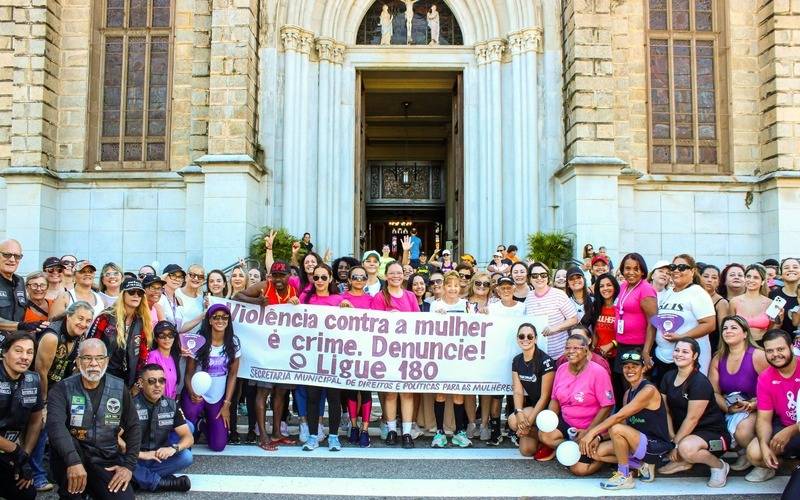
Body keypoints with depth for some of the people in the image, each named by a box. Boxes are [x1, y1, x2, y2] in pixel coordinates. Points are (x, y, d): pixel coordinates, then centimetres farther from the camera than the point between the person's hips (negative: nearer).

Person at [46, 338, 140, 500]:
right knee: (63, 439, -33)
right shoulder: (62, 389, -9)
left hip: (106, 461, 1)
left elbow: (133, 427, 7)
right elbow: (55, 425, -26)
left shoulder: (119, 388, 1)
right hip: (69, 461, -1)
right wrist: (73, 461, -42)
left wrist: (129, 465, -6)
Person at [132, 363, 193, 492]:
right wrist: (141, 454, -31)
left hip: (159, 458, 4)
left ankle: (140, 478, -16)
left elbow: (188, 437, -3)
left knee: (186, 456, -21)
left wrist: (174, 448, -25)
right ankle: (162, 483, -20)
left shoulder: (171, 405, 0)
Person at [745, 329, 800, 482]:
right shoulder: (765, 379, -2)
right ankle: (768, 466, 19)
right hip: (783, 427, 4)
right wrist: (764, 445, -22)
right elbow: (764, 419, -2)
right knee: (754, 453, -18)